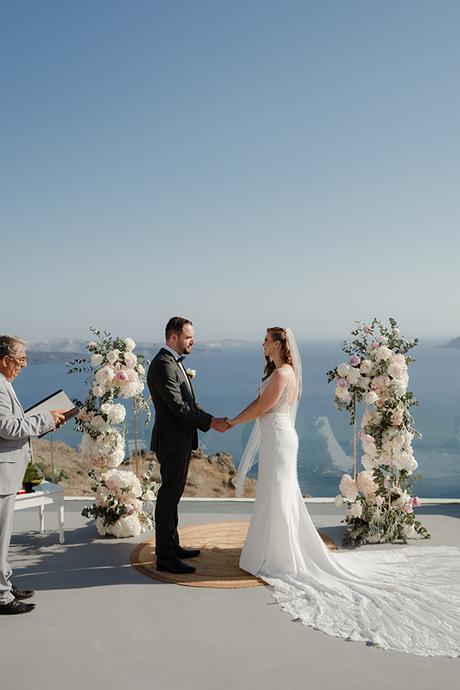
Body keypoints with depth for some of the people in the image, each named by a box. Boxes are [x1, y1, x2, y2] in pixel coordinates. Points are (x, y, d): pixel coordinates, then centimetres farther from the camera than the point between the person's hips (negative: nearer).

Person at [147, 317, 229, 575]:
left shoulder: (175, 362, 14)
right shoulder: (163, 364, -18)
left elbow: (188, 403, 16)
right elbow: (178, 406, -23)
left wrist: (213, 420, 4)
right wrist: (211, 422, -17)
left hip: (181, 440, 10)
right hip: (172, 442, -10)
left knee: (173, 494, 17)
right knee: (169, 496, -3)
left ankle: (172, 546, 29)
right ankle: (165, 557, 5)